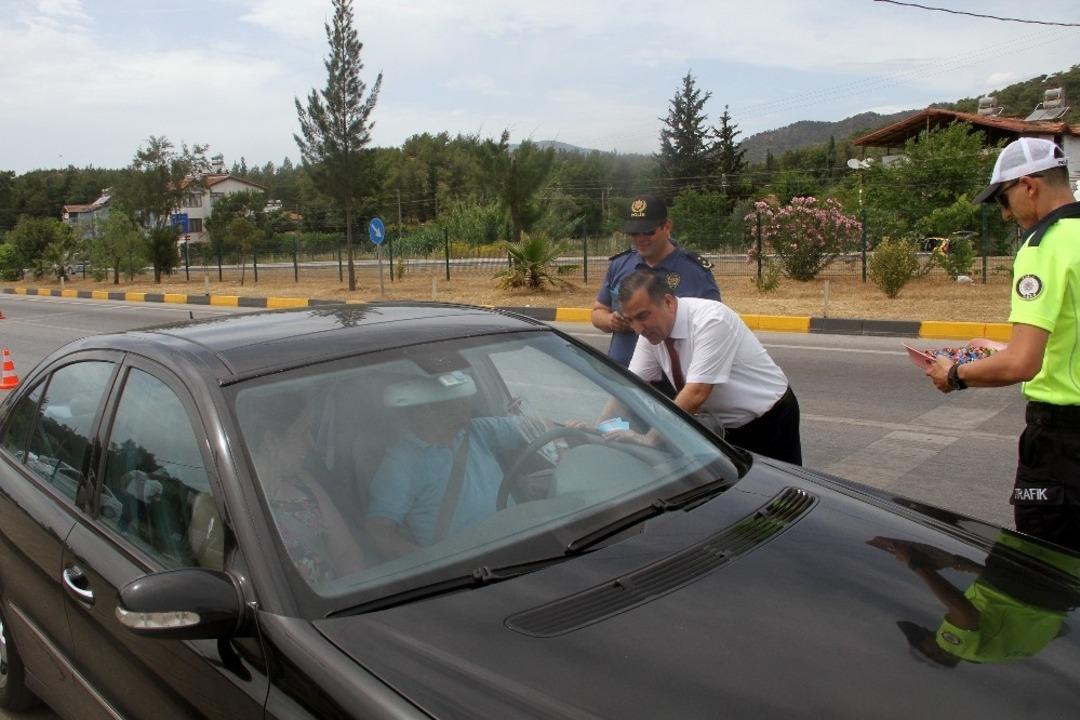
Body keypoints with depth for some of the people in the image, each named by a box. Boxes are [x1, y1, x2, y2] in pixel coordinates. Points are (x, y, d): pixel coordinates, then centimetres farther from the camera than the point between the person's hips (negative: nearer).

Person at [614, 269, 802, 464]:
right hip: (727, 426, 6)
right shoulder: (653, 330, -9)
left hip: (771, 421, -6)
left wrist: (648, 440, -35)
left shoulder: (711, 320, -30)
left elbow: (696, 394, -35)